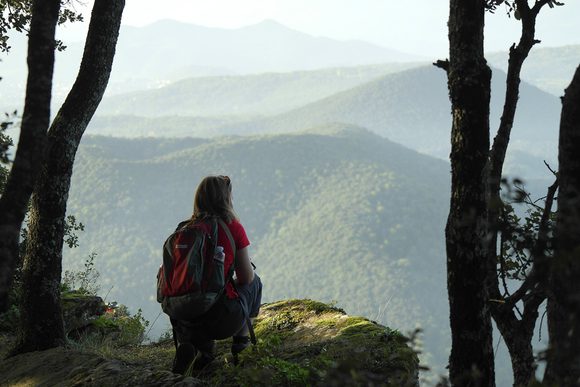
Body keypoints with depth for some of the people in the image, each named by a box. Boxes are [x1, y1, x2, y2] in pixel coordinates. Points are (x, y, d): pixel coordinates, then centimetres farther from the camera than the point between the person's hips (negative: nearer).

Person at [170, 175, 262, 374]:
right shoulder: (232, 227, -5)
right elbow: (246, 277, 1)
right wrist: (248, 265, 26)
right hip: (223, 321, -3)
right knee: (254, 282, 26)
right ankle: (241, 341, 31)